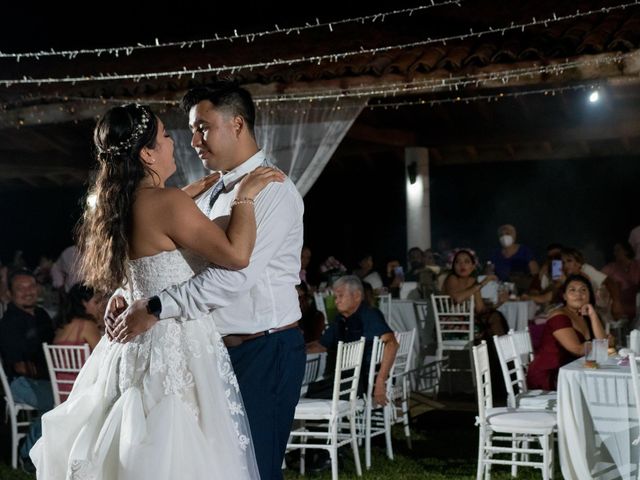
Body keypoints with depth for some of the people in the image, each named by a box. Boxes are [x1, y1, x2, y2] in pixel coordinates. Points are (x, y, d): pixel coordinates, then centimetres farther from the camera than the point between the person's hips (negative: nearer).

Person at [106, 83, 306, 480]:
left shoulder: (275, 191, -13)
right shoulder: (212, 195, 14)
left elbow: (235, 273, -24)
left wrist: (156, 308, -24)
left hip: (266, 353, -8)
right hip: (223, 348, 8)